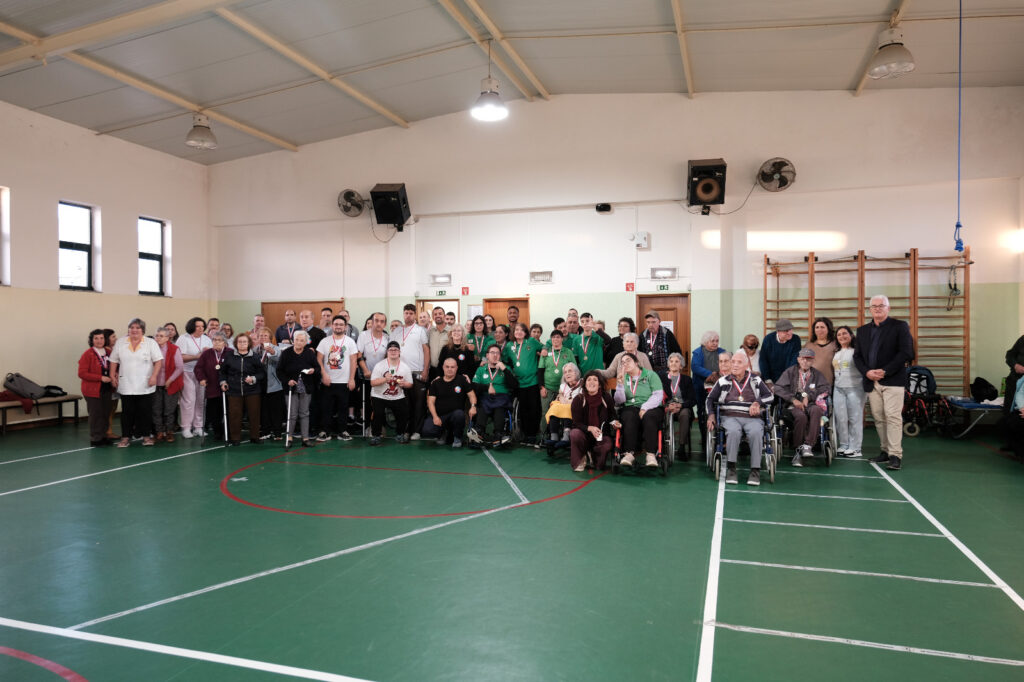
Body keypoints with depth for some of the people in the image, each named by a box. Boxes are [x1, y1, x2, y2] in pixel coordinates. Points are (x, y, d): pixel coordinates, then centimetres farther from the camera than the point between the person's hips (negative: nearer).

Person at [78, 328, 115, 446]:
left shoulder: (108, 352, 10)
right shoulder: (88, 354, -8)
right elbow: (82, 373, -13)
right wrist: (101, 378, -18)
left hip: (106, 389, 6)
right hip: (93, 390, -6)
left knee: (106, 414, 8)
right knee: (95, 414, -2)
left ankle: (103, 436, 19)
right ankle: (95, 439, 8)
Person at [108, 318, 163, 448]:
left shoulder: (151, 343, 1)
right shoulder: (120, 343, 8)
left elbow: (158, 361, -4)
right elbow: (114, 361, 13)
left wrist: (154, 376, -14)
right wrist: (112, 376, 6)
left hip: (145, 386, -2)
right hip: (126, 385, 2)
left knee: (145, 411, 3)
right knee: (127, 412, 5)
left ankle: (146, 435, 13)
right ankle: (126, 436, 13)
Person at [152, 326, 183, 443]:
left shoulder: (174, 349, -7)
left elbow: (180, 368, -7)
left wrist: (170, 380, -8)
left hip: (170, 385, -3)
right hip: (156, 385, 3)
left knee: (169, 411, 2)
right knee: (156, 410, 3)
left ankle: (169, 432, 15)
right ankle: (159, 432, 14)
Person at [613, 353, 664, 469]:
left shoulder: (650, 375, 11)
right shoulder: (623, 378, 20)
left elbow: (658, 395, -3)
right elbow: (619, 401, 8)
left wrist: (645, 408, -15)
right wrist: (621, 383, -4)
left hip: (651, 408, -1)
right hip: (631, 408, 1)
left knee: (649, 417, -36)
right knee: (630, 417, -33)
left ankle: (651, 455, -40)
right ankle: (628, 453, -40)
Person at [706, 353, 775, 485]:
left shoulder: (756, 380, 15)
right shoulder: (723, 381, 13)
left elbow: (770, 396, 13)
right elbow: (710, 399, 17)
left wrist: (758, 403, -6)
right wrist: (711, 414, 1)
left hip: (752, 418, 0)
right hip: (730, 417, 0)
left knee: (756, 432, -35)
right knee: (733, 431, -37)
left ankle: (755, 470, -25)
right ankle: (731, 468, -26)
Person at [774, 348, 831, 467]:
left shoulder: (816, 374, 18)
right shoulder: (790, 371, 12)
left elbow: (827, 387, 4)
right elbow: (778, 388, 2)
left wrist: (809, 396, -8)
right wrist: (793, 399, -11)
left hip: (810, 404, 1)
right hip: (793, 405, -1)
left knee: (816, 410, -36)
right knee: (801, 416, -36)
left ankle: (807, 446, -38)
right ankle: (798, 451, -26)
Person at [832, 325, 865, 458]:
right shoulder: (836, 353, 17)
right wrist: (831, 386, 17)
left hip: (854, 388, -6)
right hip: (838, 389, 6)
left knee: (855, 419, -3)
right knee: (840, 418, 4)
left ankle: (855, 448, 3)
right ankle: (843, 446, 13)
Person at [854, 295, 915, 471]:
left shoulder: (900, 326, 2)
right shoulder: (863, 330, 16)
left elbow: (906, 352, -7)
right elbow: (857, 356, 14)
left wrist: (884, 371, -14)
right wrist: (867, 372, -5)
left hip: (892, 381, -5)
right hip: (871, 382, 5)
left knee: (893, 417, -9)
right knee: (878, 418, 7)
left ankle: (895, 456, -8)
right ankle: (885, 451, 16)